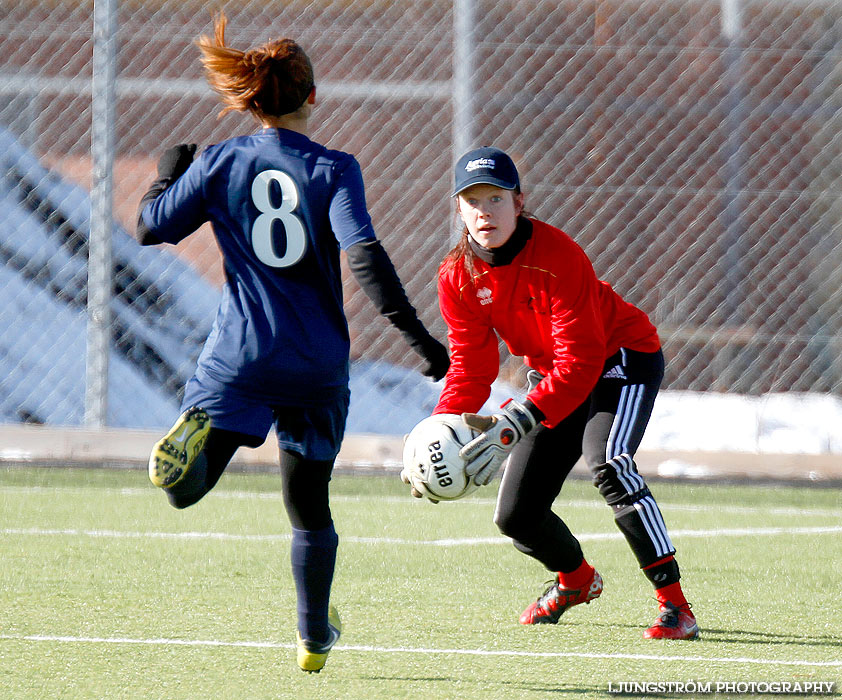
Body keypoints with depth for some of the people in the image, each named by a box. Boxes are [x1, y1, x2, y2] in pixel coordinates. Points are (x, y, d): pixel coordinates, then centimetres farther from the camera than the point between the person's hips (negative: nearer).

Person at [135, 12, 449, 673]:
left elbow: (151, 227, 8)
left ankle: (196, 436, -38)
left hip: (240, 354, 0)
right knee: (310, 504, 18)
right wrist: (418, 335, -16)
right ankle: (315, 637, 24)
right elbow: (364, 257, -17)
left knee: (185, 491, -5)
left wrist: (170, 173, 27)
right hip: (319, 364, 1)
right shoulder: (335, 169, -5)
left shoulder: (221, 162, 0)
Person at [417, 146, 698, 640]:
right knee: (516, 516, 3)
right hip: (552, 374, 7)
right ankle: (576, 580, 38)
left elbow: (580, 363, -33)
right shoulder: (458, 276, -11)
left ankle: (675, 605, -30)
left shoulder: (556, 256, -29)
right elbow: (470, 367, -5)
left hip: (624, 359, -7)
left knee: (609, 465, -34)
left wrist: (512, 427, -43)